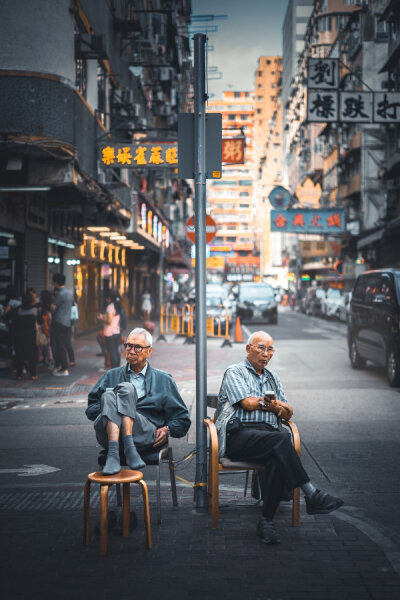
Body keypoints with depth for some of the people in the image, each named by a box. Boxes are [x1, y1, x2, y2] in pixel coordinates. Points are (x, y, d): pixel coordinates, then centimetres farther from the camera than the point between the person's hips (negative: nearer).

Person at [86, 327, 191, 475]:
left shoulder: (163, 379, 25)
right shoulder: (111, 376, 29)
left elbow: (182, 418, 22)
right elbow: (91, 408, 19)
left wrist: (167, 429, 2)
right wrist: (109, 410, -2)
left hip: (144, 434, -1)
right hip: (108, 434, 1)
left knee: (126, 387, -24)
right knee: (108, 396, -29)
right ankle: (112, 455, -47)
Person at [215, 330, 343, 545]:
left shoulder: (272, 378, 27)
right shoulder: (234, 372, 9)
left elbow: (288, 413, 20)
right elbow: (248, 403, -7)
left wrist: (275, 405, -4)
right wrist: (274, 403, 9)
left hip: (269, 432, 5)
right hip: (239, 434, -5)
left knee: (278, 459, -33)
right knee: (280, 440, -35)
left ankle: (266, 521, -30)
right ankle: (311, 496, -34)